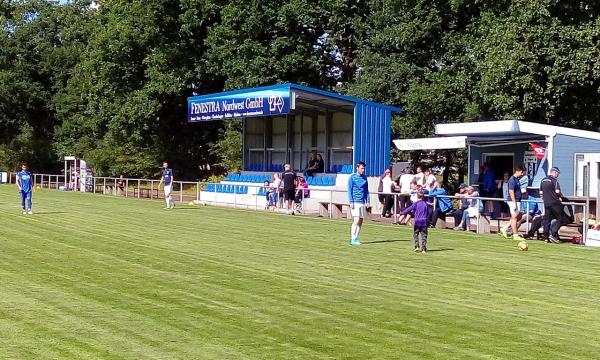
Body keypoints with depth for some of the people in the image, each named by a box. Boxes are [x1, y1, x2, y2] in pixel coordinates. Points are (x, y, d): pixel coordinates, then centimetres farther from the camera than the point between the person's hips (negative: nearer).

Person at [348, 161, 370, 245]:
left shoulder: (364, 177, 12)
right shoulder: (352, 177, -3)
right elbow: (349, 191, -4)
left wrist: (367, 202, 11)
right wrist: (351, 202, -10)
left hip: (362, 203, 6)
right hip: (355, 202, -6)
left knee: (360, 221, 5)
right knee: (356, 220, -13)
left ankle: (356, 238, 13)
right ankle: (352, 239, -11)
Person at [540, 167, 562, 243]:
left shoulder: (543, 180, 13)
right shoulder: (554, 180, -10)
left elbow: (541, 192, 16)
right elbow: (557, 191, -15)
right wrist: (559, 197, 4)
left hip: (546, 203, 7)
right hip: (554, 202, -7)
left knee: (547, 220, 10)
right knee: (559, 219, 0)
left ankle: (546, 237, 9)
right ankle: (553, 235, -10)